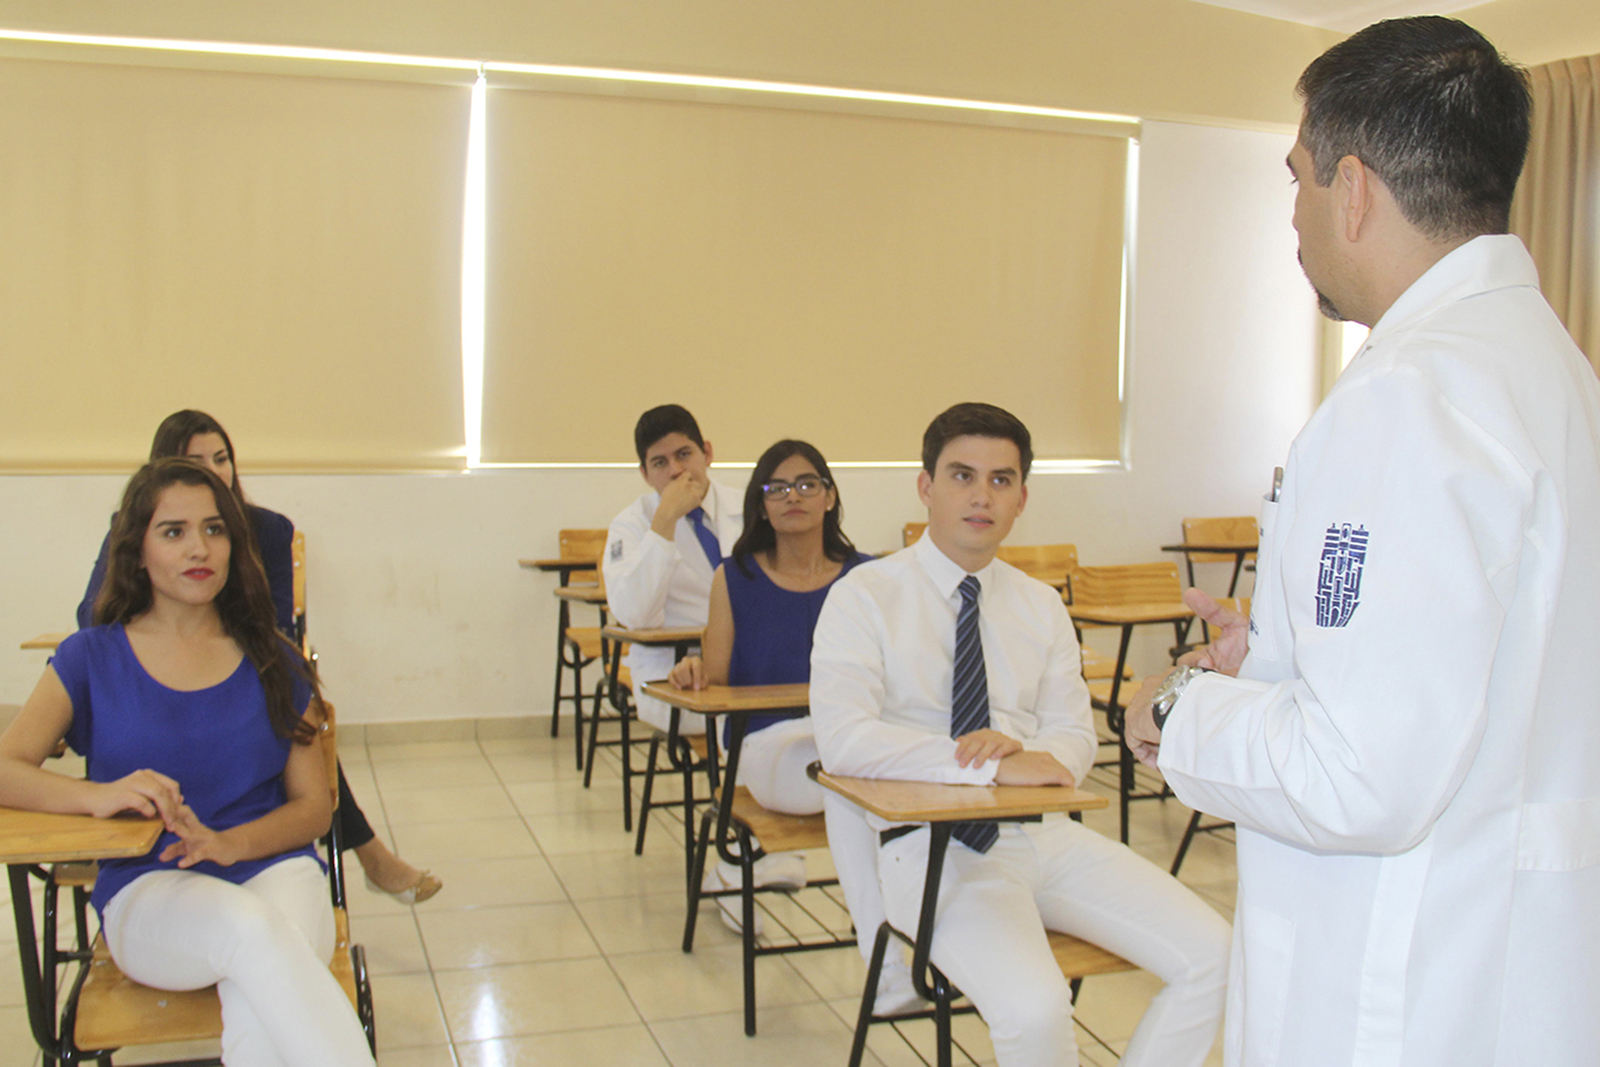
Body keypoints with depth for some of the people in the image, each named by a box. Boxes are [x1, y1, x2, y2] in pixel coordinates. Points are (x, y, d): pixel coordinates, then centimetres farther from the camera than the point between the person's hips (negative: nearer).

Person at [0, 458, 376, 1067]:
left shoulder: (273, 663, 11)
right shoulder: (93, 660, 9)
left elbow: (315, 805, 8)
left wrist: (229, 843, -12)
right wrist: (98, 794, -24)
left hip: (273, 867, 1)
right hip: (147, 890, -1)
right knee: (250, 927, -38)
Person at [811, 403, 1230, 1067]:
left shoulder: (1041, 607, 14)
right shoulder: (864, 598, -4)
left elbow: (1075, 735, 9)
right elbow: (842, 740, -17)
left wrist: (1030, 749, -16)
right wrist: (996, 766, -23)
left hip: (1043, 834, 5)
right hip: (934, 846, -5)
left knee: (1212, 960, -12)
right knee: (1033, 1010, -30)